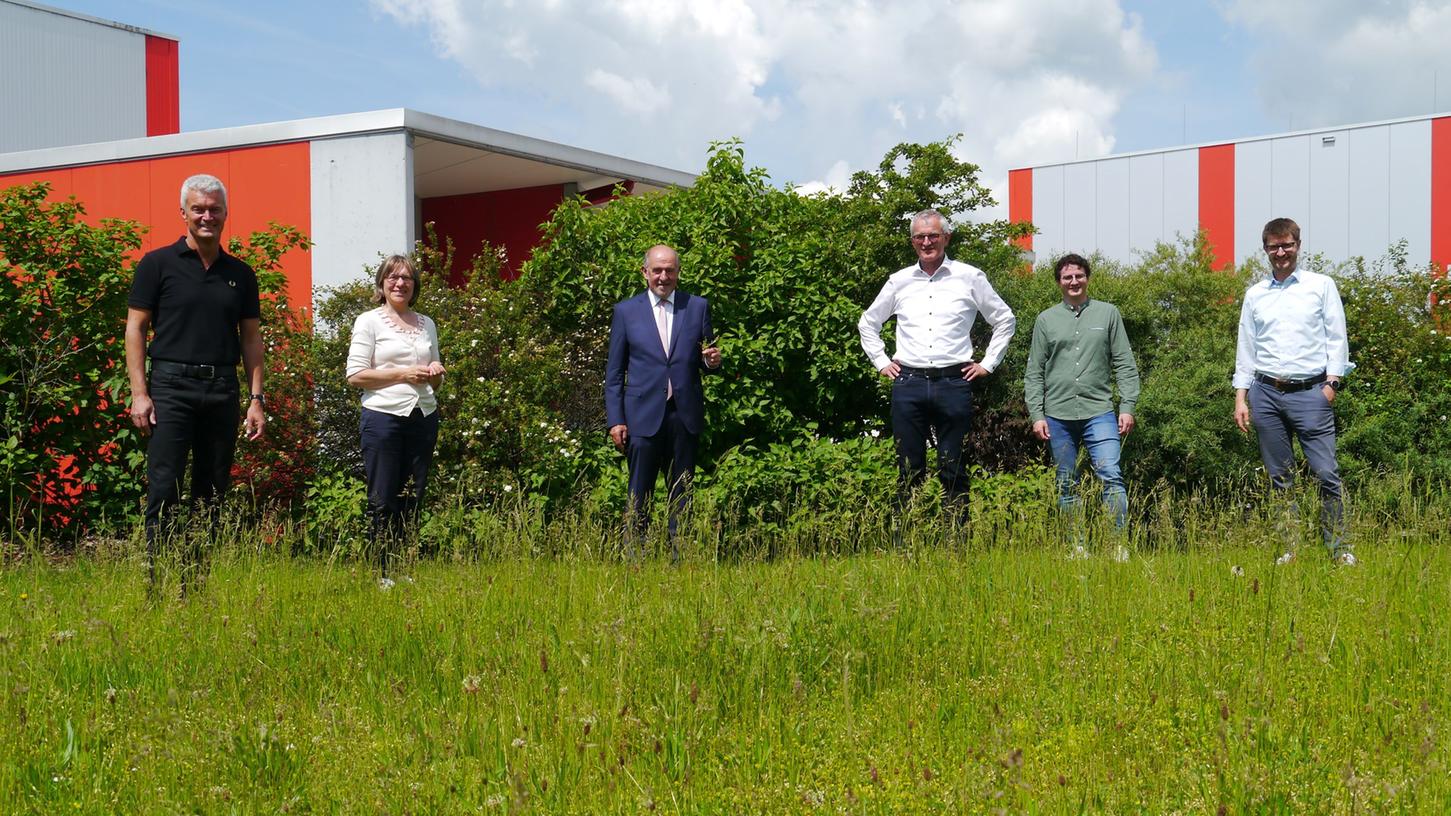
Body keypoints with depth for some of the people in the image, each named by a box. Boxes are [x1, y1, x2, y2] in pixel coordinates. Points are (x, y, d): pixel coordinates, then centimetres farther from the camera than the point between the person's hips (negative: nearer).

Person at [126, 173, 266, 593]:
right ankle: (157, 585, -7)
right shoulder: (158, 264, 2)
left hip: (222, 391, 4)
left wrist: (256, 398, 6)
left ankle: (196, 585, 13)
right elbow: (136, 328, 0)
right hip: (172, 386, -4)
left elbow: (250, 338, 14)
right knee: (164, 490, -9)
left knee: (212, 494, 6)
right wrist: (139, 392, -9)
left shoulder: (240, 274, 13)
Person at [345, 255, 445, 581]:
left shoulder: (427, 324, 17)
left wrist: (436, 373, 1)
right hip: (383, 417, -5)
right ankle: (382, 573, 2)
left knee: (413, 501, 6)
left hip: (423, 417, 5)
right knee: (383, 501, -3)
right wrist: (403, 374, -13)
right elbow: (355, 376, -8)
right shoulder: (369, 321, 1)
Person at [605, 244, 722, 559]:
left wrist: (712, 361, -11)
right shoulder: (626, 311, 6)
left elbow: (704, 361, 14)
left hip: (685, 415, 2)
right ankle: (632, 558, 6)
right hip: (643, 414, -1)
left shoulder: (698, 307, 9)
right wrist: (615, 420, -1)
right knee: (639, 496, 0)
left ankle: (680, 556, 12)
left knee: (682, 492, 6)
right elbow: (614, 371, 6)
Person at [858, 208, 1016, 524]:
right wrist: (881, 362, 14)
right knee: (909, 470, 3)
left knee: (953, 470, 1)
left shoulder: (970, 278, 5)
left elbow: (1005, 320, 13)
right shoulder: (899, 281, 11)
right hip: (908, 383, 2)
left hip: (953, 383, -2)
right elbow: (867, 323, 24)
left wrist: (987, 364, 8)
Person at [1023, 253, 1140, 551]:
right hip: (1058, 415, 2)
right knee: (1067, 486, 6)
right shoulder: (1046, 320, 10)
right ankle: (1075, 546, 13)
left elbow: (1125, 365, 6)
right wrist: (1036, 415, 0)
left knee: (1111, 476, -13)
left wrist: (1127, 407, -2)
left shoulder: (1108, 314, 8)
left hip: (1099, 411, -2)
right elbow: (1034, 373, 9)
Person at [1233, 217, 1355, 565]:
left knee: (1327, 474, -9)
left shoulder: (1322, 286, 7)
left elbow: (1336, 337, 5)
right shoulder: (1254, 294, 13)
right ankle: (1289, 549, 12)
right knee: (1279, 479, 6)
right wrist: (1241, 397, 8)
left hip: (1310, 392, -3)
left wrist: (1332, 382, -6)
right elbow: (1246, 348, 14)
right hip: (1266, 393, 3)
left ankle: (1340, 549, -2)